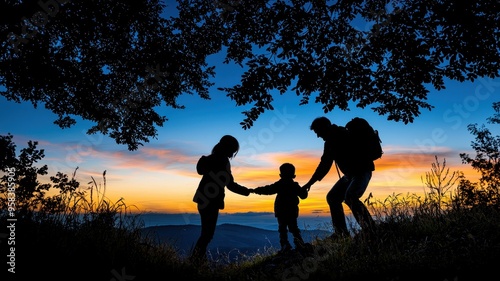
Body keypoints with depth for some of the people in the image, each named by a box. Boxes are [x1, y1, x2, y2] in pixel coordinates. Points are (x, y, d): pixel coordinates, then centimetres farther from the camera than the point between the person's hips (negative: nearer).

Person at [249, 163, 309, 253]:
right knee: (294, 229, 12)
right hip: (292, 212, 3)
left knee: (283, 229, 3)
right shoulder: (295, 185, 4)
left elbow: (267, 189, -10)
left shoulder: (279, 185, -8)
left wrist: (255, 190, -3)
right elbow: (303, 195, 13)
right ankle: (300, 245, 1)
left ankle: (285, 245, -7)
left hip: (281, 212, -3)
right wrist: (304, 190, 36)